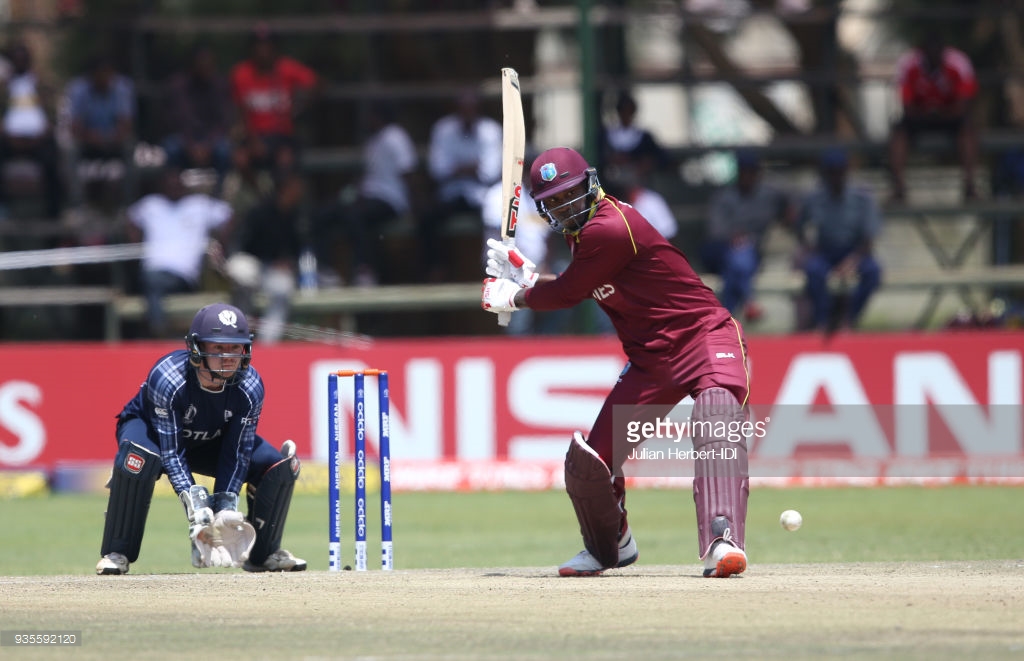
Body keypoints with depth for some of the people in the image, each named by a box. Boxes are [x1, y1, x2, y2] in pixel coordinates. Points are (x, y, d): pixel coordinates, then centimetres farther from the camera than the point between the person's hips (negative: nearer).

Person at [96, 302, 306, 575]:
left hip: (211, 443, 4)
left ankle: (263, 552, 6)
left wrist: (225, 507, -32)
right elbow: (171, 453, -35)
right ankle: (116, 553, -26)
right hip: (150, 428, -4)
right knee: (140, 457, -41)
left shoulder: (250, 387, -25)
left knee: (279, 465, -15)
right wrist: (195, 508, -43)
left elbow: (237, 453, -20)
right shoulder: (167, 378, -37)